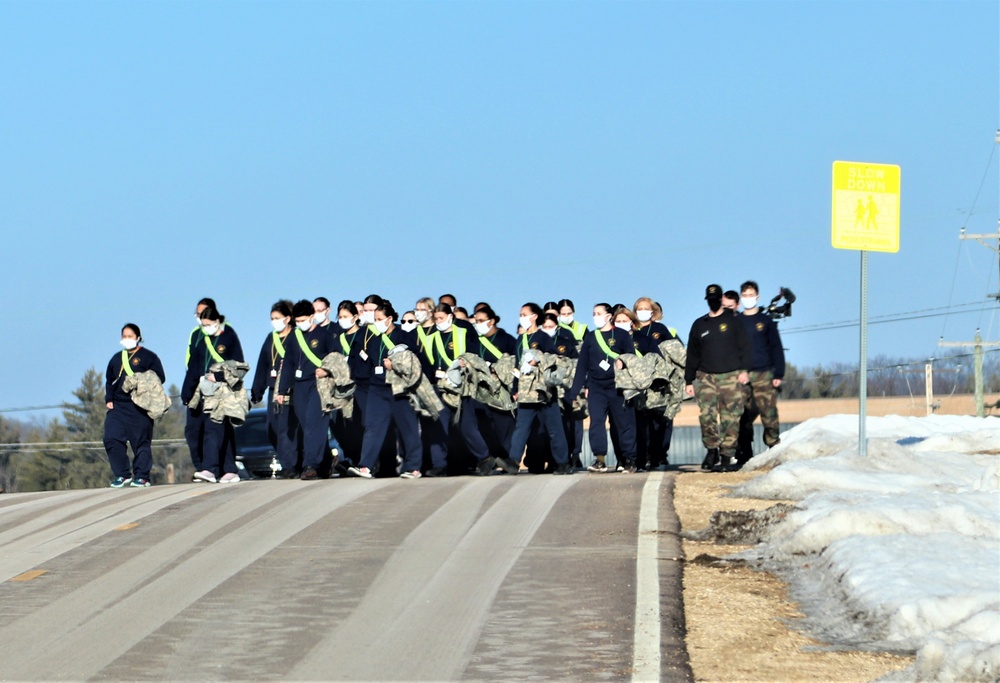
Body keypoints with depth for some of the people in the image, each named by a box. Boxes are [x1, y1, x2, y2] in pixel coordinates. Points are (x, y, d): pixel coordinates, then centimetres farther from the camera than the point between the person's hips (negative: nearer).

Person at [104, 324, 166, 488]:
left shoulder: (148, 357, 3)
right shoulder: (116, 359, 19)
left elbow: (160, 378, -2)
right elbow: (109, 381, 23)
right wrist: (109, 399, 9)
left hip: (140, 408, -5)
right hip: (118, 406, 5)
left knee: (141, 441, -3)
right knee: (111, 439, -7)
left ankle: (142, 476, 3)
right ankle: (122, 474, 1)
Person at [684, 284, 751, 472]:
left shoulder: (733, 321, 7)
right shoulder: (699, 325, 15)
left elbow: (744, 347, 4)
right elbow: (692, 355, 17)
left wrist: (743, 370, -8)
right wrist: (689, 381, 12)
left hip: (731, 377, -2)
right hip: (706, 377, 2)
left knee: (730, 419, -6)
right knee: (706, 416, -10)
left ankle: (726, 456, -2)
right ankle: (712, 450, 6)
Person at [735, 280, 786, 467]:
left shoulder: (766, 321, 8)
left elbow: (776, 348, 5)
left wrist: (779, 374, -3)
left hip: (763, 375, -2)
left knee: (769, 414, -9)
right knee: (743, 417, 0)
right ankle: (743, 456, 4)